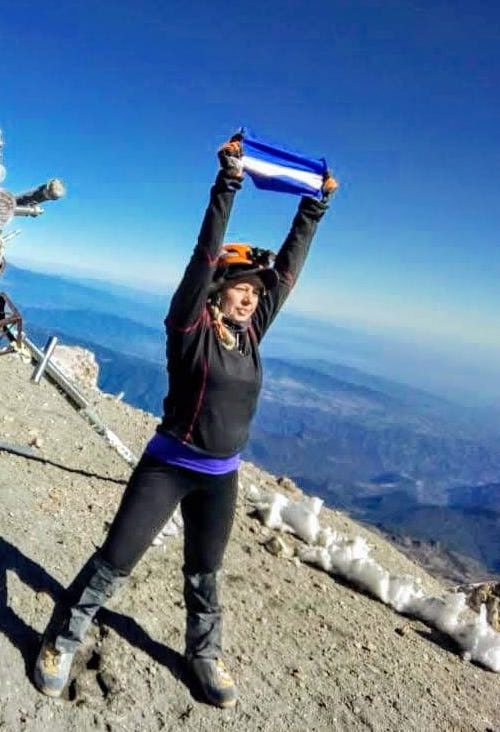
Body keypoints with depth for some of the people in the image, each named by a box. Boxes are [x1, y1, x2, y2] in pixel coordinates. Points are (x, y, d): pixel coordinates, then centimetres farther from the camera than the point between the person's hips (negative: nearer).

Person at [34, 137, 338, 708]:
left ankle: (204, 653, 41)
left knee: (205, 573, 20)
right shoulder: (189, 327, -12)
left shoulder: (250, 331, 1)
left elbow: (288, 267, 4)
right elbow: (205, 254, -22)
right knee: (114, 562, 6)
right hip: (167, 466, -4)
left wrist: (314, 207, 4)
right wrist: (227, 182, -26)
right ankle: (61, 641, 29)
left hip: (221, 477, 5)